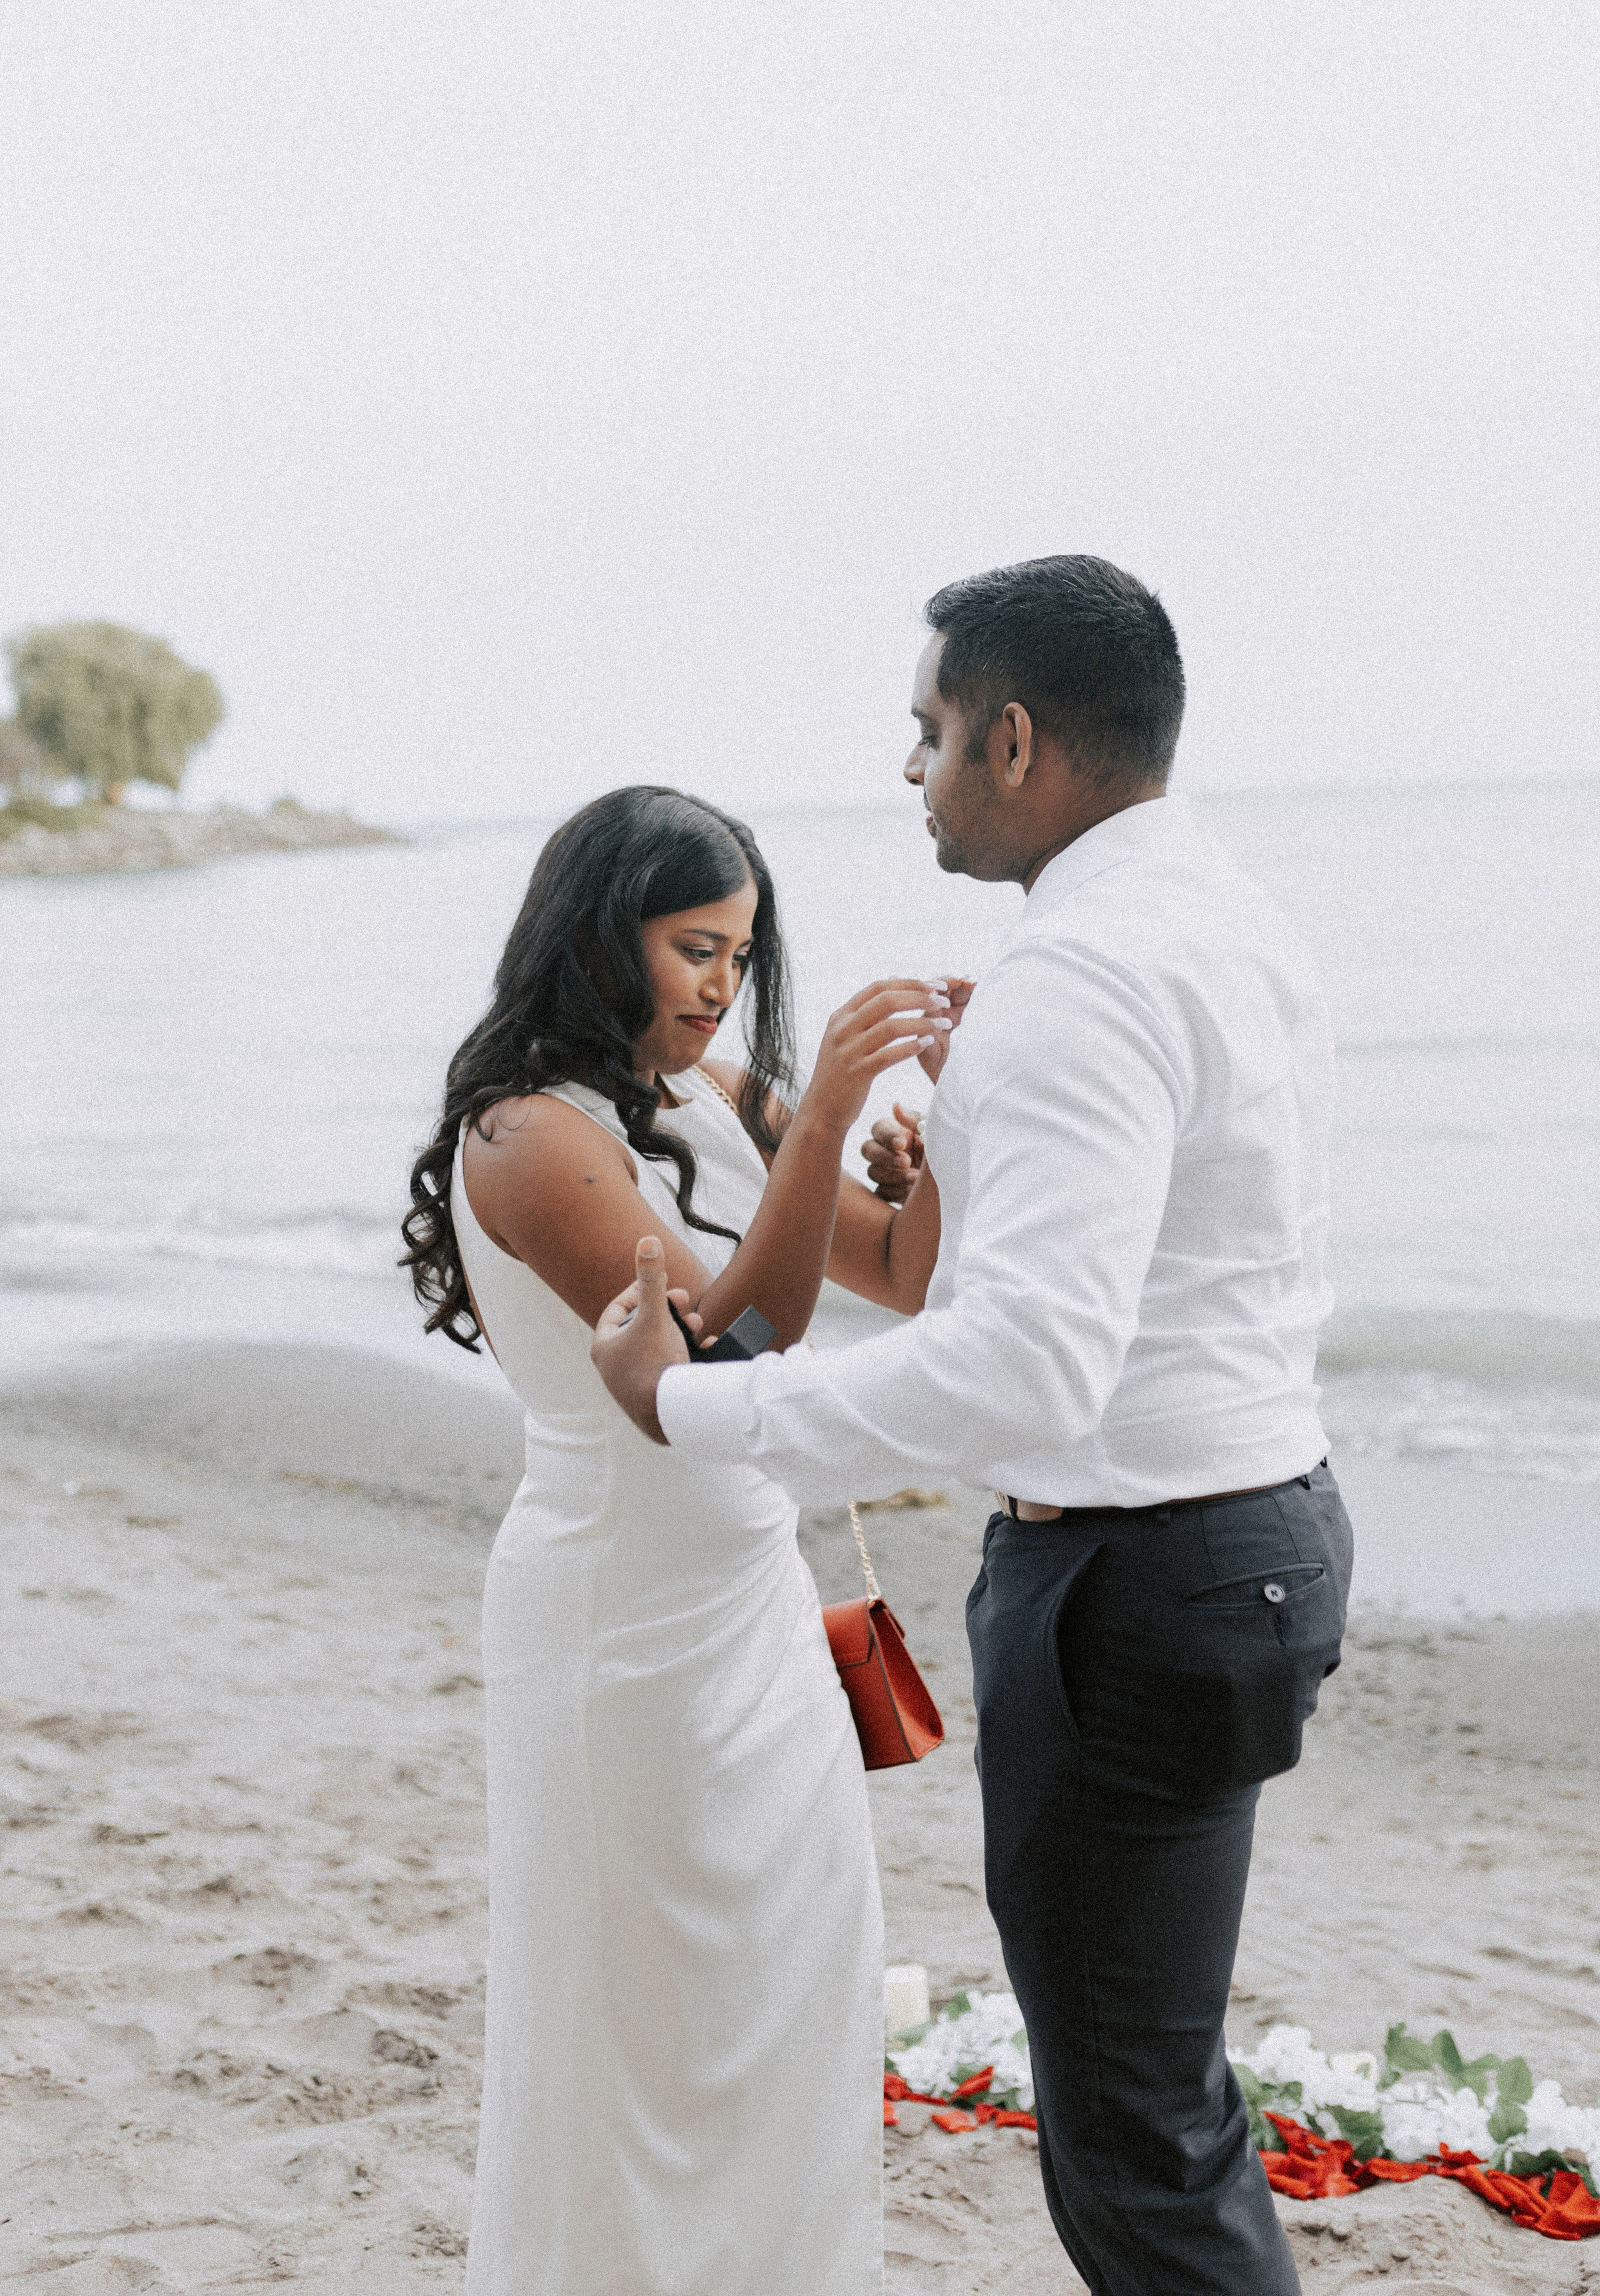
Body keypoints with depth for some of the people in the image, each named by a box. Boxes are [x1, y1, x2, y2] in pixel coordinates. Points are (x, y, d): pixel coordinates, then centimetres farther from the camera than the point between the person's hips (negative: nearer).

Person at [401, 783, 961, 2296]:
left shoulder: (715, 1098, 6)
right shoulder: (530, 1134, -17)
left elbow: (907, 1275, 8)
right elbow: (730, 1335, -27)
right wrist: (825, 1115, -35)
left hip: (747, 1594, 8)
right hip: (627, 1616, -8)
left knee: (788, 1982, 17)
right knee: (646, 2000, 5)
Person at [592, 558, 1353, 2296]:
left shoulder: (1082, 977, -23)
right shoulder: (1239, 928, 10)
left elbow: (1027, 1367, -32)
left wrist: (692, 1406, -24)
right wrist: (974, 1167, 23)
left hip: (1134, 1591, -11)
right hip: (1262, 1517, 11)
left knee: (1135, 2145, 2)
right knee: (1152, 2075, 23)